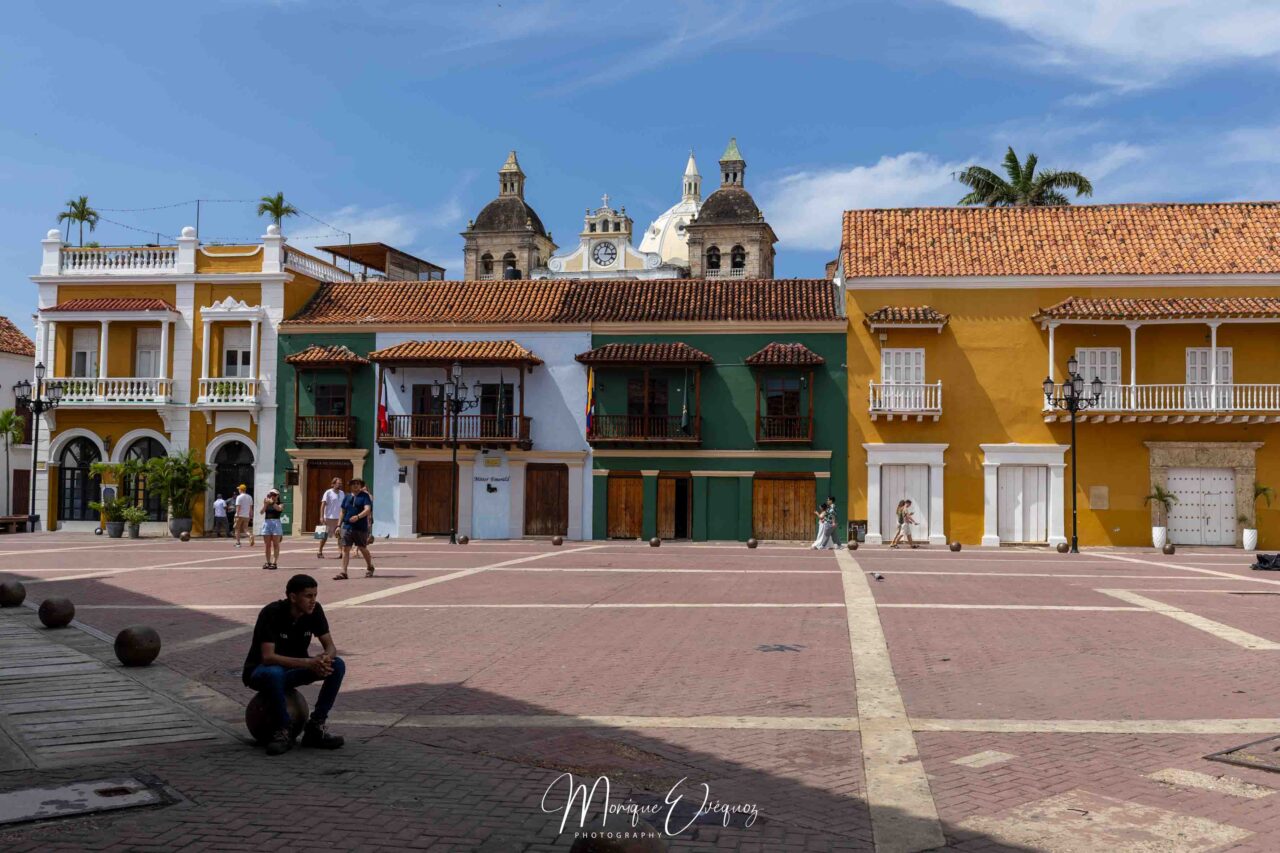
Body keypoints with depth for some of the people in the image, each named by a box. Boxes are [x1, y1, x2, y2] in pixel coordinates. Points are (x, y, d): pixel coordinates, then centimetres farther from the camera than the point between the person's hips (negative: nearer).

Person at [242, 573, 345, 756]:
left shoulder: (315, 611, -11)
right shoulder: (271, 614, -26)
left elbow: (330, 646, -8)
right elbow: (267, 657, -33)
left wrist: (325, 658, -33)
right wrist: (308, 663, -42)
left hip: (295, 669, 5)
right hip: (261, 671, -5)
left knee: (337, 665, -20)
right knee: (274, 673, -41)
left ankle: (315, 727, -12)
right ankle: (282, 732, -22)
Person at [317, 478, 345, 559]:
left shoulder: (342, 493, 11)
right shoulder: (328, 493, -6)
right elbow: (323, 505, -11)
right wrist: (322, 516, -19)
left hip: (339, 518, 5)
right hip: (329, 518, -5)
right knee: (325, 536, 1)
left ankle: (341, 552, 1)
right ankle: (320, 552, 10)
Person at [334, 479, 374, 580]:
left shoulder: (365, 496, -2)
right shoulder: (348, 497, 13)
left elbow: (367, 510, -15)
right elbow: (343, 512, 18)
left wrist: (358, 517, -32)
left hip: (361, 528, -4)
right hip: (347, 526, 4)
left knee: (363, 548, 8)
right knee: (345, 549, -5)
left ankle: (370, 567, 30)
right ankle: (343, 572, -6)